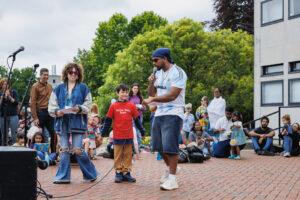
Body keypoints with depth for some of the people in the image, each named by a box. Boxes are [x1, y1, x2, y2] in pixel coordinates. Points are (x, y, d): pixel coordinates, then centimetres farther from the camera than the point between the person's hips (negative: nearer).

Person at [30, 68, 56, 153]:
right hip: (40, 112, -5)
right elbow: (32, 103, -9)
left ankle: (53, 153, 12)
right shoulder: (35, 86, -4)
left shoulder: (50, 86, 14)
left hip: (50, 113, 5)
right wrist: (35, 117, -14)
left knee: (53, 133, 2)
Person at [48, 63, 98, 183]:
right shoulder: (58, 89, 12)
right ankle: (63, 176, 11)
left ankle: (90, 174, 10)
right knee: (64, 149, 2)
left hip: (77, 122, -3)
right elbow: (51, 106, 10)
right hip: (62, 122, 3)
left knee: (77, 150, -7)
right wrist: (57, 112, -11)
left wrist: (79, 109, -17)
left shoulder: (83, 88, 6)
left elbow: (88, 105, 3)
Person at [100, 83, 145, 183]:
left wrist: (142, 132, 14)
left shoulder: (131, 106, 4)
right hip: (117, 136, -1)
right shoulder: (113, 106, 1)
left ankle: (126, 173, 14)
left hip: (129, 136, 1)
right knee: (118, 155, 5)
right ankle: (118, 173, 13)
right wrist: (102, 133, 8)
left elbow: (137, 120, 11)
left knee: (128, 155, 6)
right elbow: (108, 121, 7)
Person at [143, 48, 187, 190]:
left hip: (173, 114, -8)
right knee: (159, 146, 15)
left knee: (170, 146, -12)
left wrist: (152, 100, -17)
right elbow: (151, 93, 18)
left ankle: (172, 179, -5)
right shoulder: (159, 73, 14)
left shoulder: (178, 73, -12)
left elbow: (172, 96, -21)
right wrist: (151, 83, -2)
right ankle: (168, 168, 38)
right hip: (159, 113, 8)